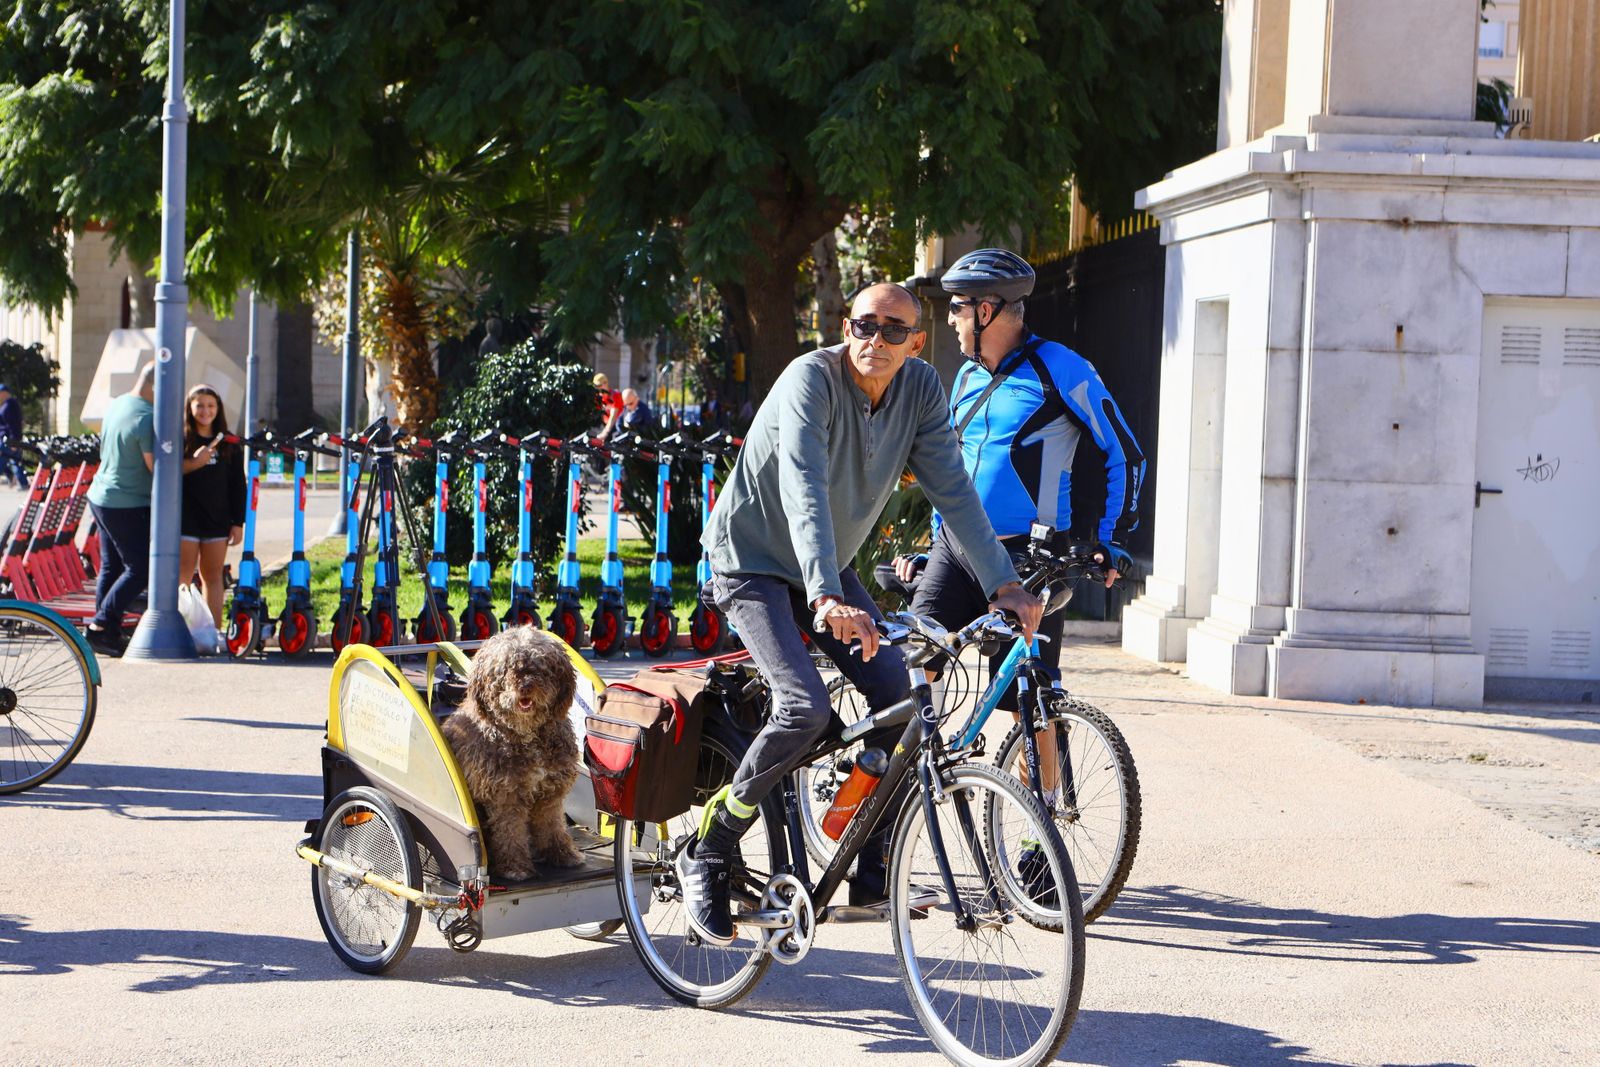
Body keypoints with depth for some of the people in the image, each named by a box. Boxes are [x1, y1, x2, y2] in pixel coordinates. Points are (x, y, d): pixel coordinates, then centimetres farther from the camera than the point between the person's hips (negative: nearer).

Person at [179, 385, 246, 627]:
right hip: (186, 518, -3)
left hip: (217, 520, 3)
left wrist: (238, 522, 4)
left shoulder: (229, 444, 8)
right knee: (182, 577, -5)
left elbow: (238, 486, 9)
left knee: (213, 577, 8)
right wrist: (192, 464, -20)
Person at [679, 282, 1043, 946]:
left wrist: (1002, 582, -16)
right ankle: (707, 852, -8)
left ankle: (873, 872, 1)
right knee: (806, 708, -24)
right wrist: (826, 598, -53)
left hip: (829, 567, 6)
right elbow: (804, 492, -39)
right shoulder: (811, 380, -26)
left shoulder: (920, 387, -8)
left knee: (896, 691, -10)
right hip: (754, 561, -6)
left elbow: (951, 487, -7)